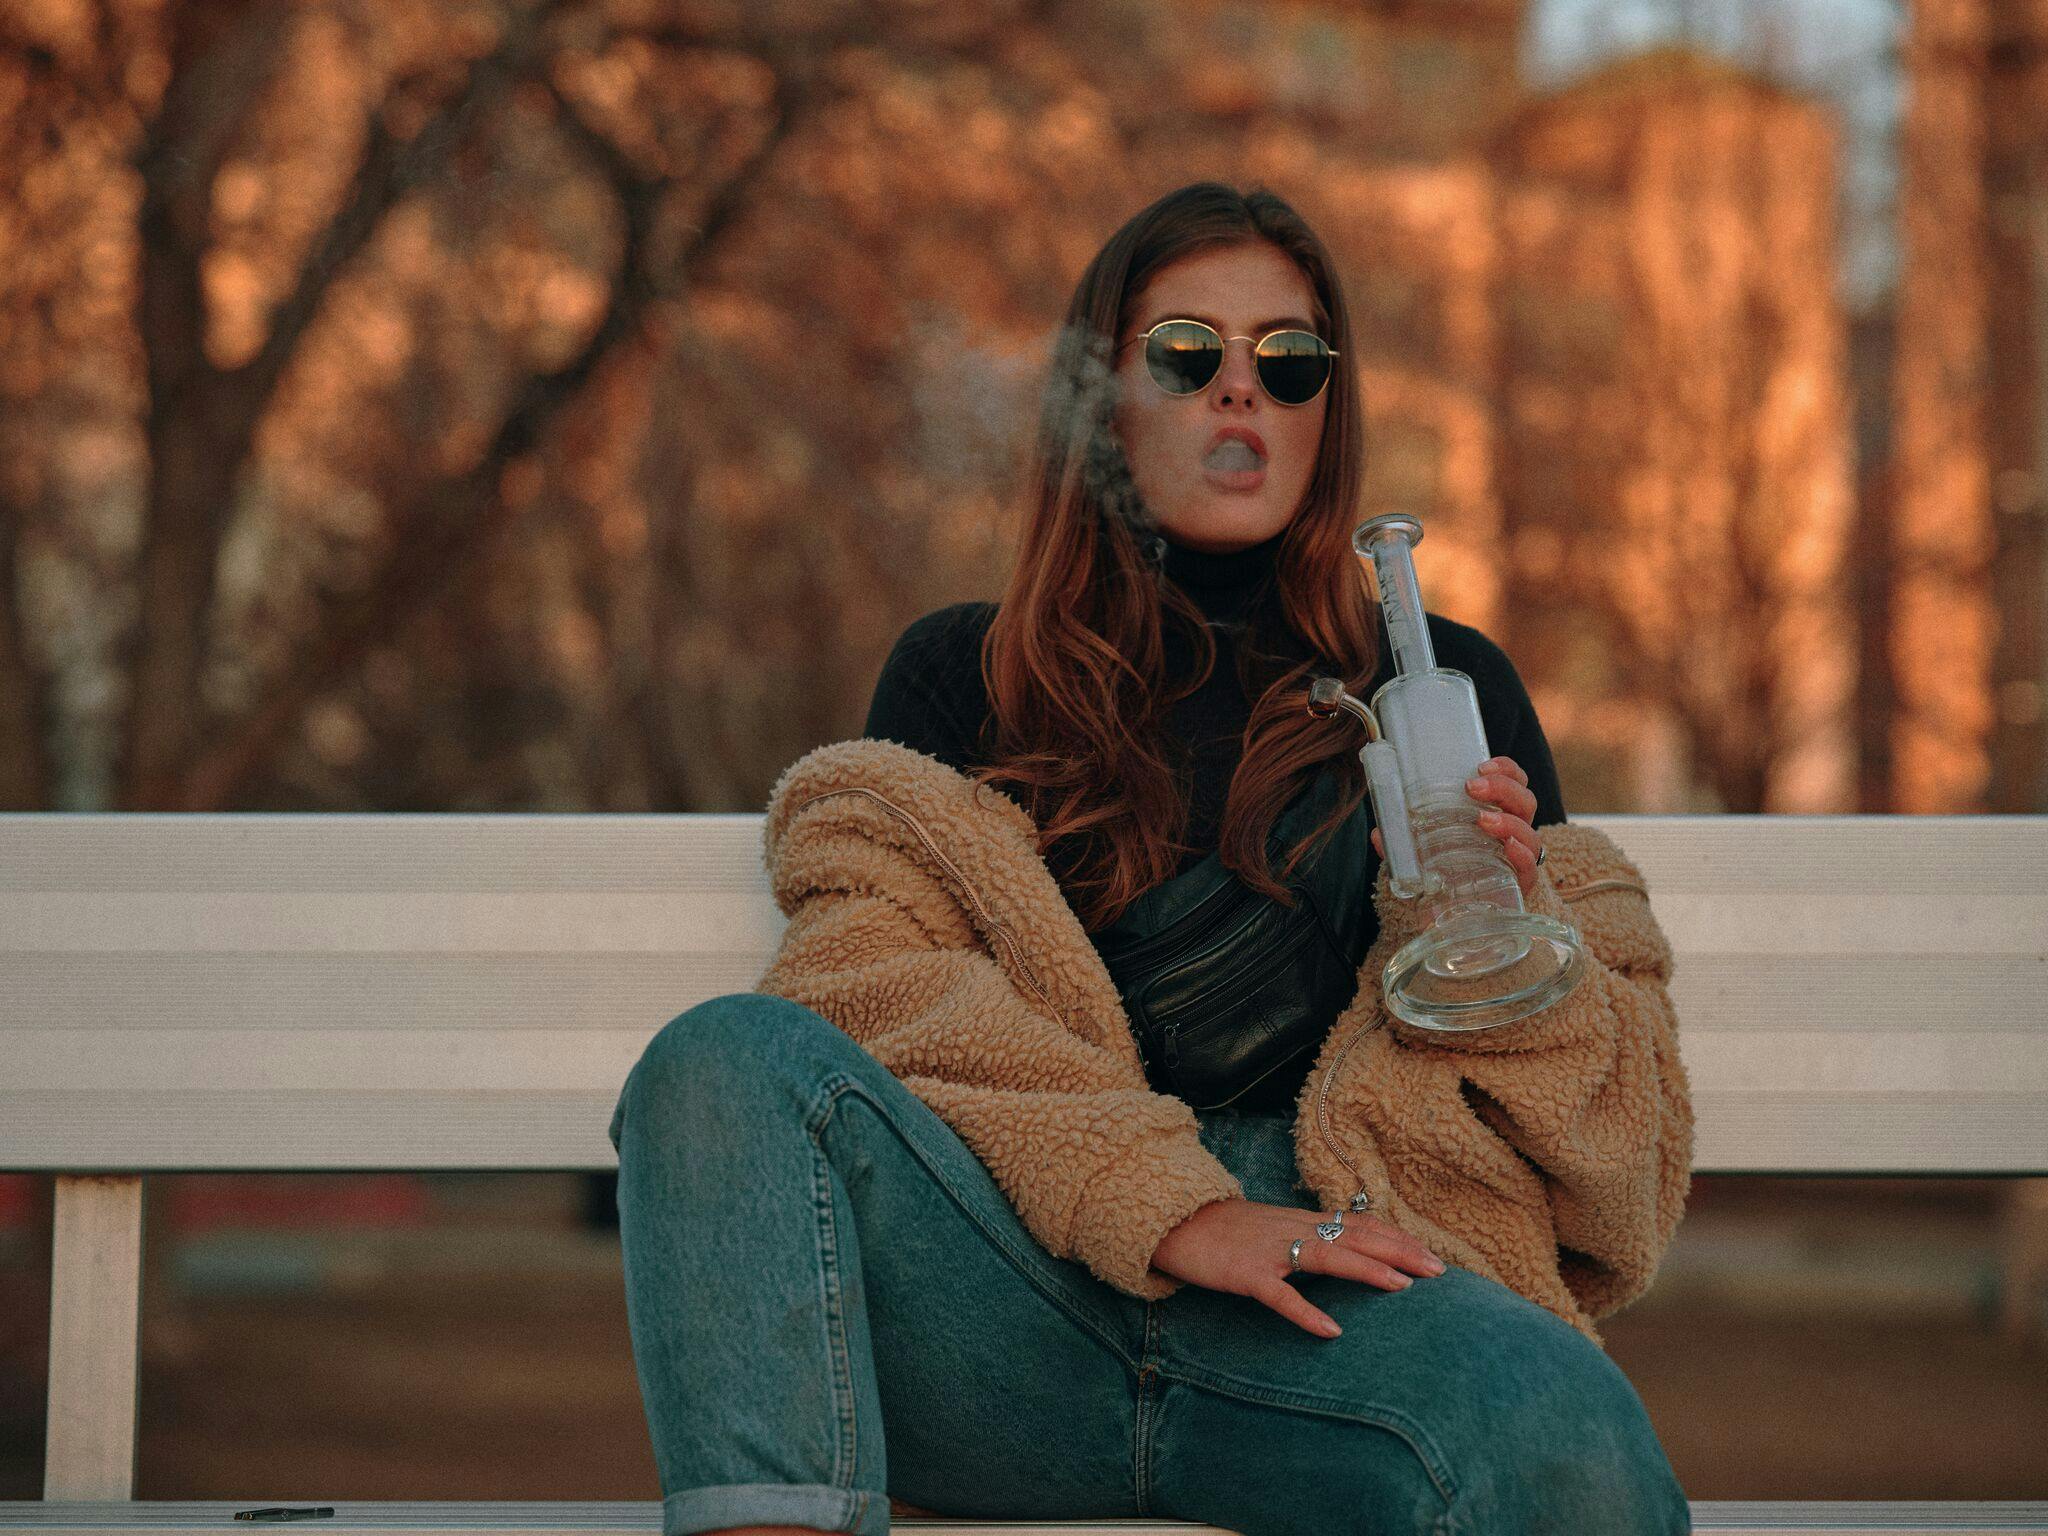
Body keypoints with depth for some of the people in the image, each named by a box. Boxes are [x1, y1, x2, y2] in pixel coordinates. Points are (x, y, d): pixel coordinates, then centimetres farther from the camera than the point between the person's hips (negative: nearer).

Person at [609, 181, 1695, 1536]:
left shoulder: (1448, 688, 24)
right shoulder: (962, 676, 22)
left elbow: (1614, 1127, 21)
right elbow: (881, 992, 2)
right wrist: (1165, 1206, -13)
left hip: (1340, 1286, 0)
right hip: (1006, 1302, 1)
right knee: (732, 1060, -31)